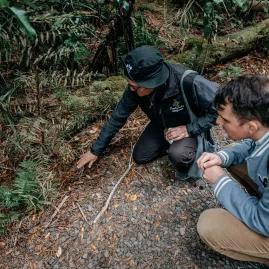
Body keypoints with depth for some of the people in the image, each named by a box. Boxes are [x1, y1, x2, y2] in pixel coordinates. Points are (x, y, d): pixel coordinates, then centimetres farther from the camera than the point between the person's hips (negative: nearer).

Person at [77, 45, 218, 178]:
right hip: (161, 125, 5)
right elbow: (118, 116, -11)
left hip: (190, 127, -4)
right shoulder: (136, 87, -23)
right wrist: (96, 150, -4)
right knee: (140, 157, 0)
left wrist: (190, 129, -34)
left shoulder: (189, 83, -40)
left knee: (178, 155, -31)